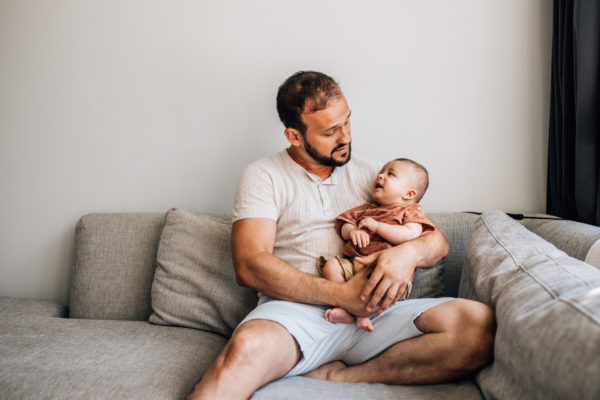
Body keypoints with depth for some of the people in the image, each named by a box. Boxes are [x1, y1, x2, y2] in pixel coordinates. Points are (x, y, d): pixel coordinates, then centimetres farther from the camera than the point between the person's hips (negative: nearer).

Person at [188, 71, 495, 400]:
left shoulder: (370, 173, 19)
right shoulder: (263, 176, 8)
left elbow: (438, 240, 15)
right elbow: (250, 266, -7)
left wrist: (409, 252, -11)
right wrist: (342, 295, -15)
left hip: (373, 316, 6)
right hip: (296, 311, -5)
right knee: (246, 349, -42)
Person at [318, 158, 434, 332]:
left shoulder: (412, 211, 11)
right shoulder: (367, 209, 28)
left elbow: (410, 235, -10)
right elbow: (344, 227, 24)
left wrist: (377, 226, -7)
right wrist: (352, 231, -2)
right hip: (354, 262, 6)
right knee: (331, 266, -18)